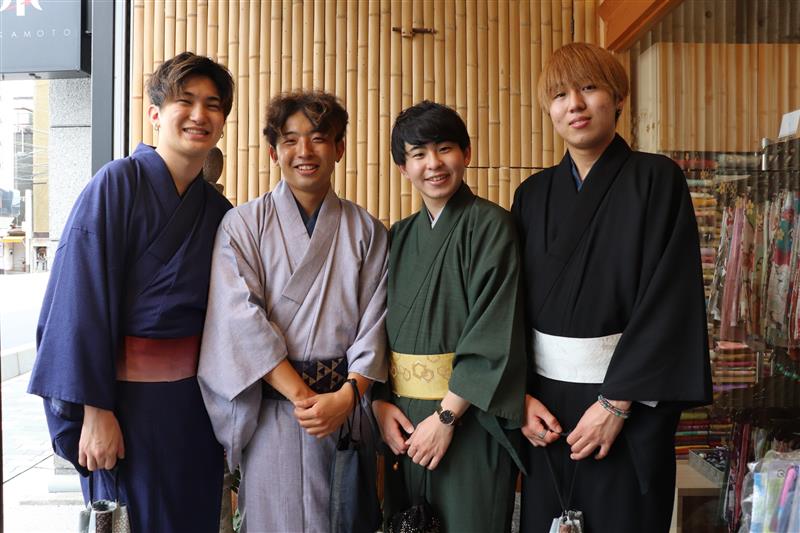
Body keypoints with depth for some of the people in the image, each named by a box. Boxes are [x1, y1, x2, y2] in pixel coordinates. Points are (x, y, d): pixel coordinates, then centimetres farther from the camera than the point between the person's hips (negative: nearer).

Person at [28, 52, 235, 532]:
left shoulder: (218, 210, 6)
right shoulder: (118, 184, -10)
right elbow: (83, 299, -14)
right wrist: (95, 410, -16)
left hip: (194, 397, 5)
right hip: (126, 395, -5)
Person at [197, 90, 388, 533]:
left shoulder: (366, 231, 5)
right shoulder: (242, 225, 0)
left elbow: (373, 324, 0)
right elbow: (243, 320, -8)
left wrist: (346, 396, -13)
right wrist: (302, 396, -12)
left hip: (348, 407, 2)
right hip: (272, 410, -1)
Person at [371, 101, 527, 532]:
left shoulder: (490, 225, -8)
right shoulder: (399, 236, 9)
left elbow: (495, 333, -15)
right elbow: (380, 326, 10)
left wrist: (447, 415, -17)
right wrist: (379, 401, -2)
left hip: (467, 417, -5)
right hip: (403, 419, 6)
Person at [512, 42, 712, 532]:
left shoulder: (658, 180, -6)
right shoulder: (534, 194, 6)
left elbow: (671, 298, -12)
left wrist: (618, 401, -15)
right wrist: (519, 394, -4)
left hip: (628, 403, -3)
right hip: (543, 403, 4)